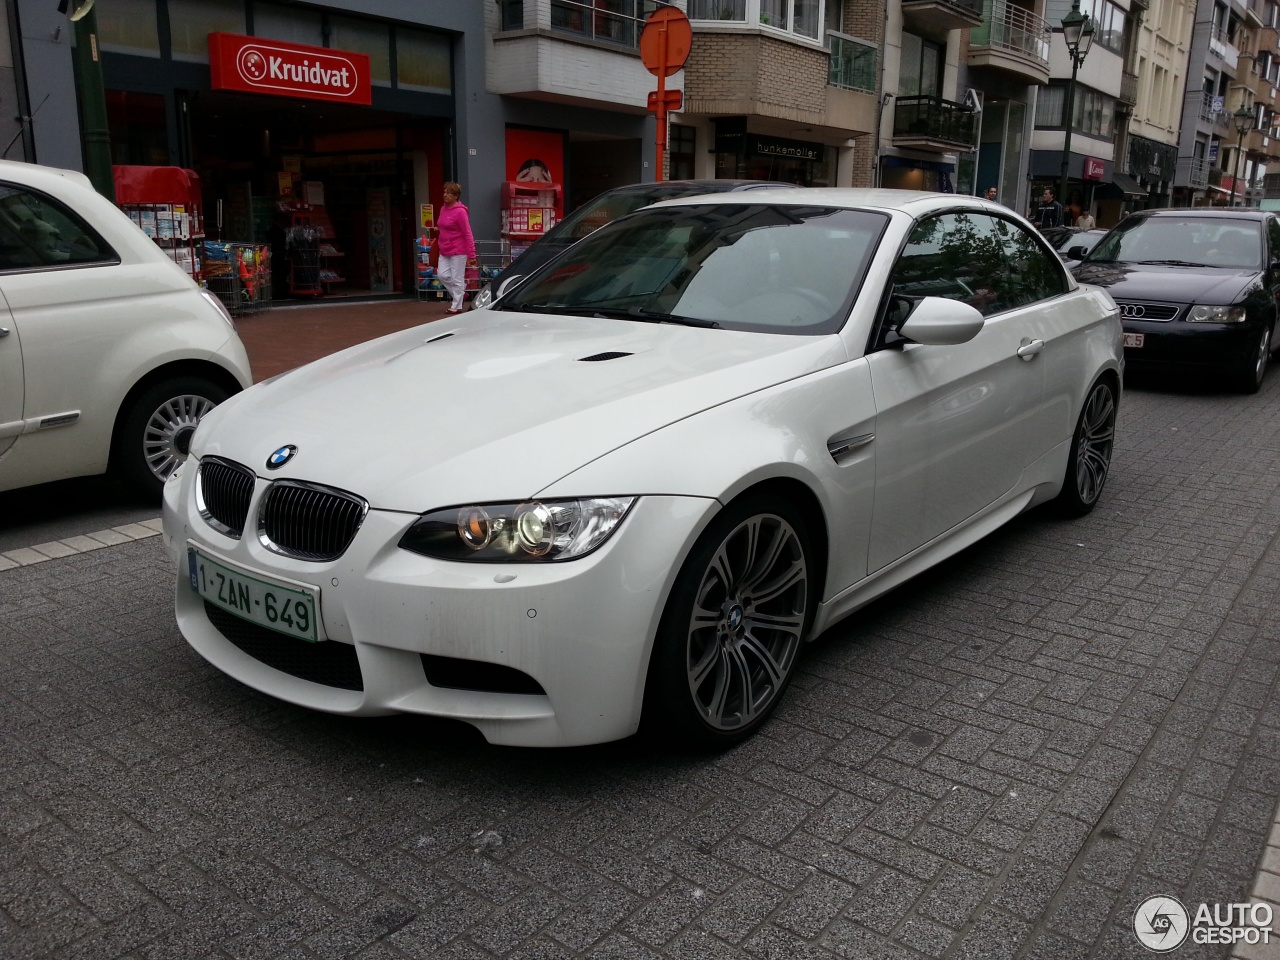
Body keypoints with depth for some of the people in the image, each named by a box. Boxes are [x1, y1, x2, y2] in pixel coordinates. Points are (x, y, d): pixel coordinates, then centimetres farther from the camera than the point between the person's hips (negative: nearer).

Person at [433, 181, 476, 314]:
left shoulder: (460, 211, -16)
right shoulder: (443, 209, 8)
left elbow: (467, 234, -17)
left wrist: (471, 255, -19)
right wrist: (437, 230, 5)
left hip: (458, 251, -8)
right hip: (444, 251, 8)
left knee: (457, 279, 0)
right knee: (442, 275, 6)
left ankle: (456, 306, 10)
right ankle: (459, 294, 26)